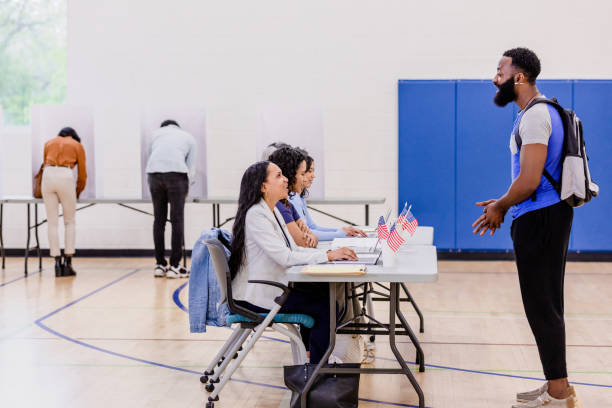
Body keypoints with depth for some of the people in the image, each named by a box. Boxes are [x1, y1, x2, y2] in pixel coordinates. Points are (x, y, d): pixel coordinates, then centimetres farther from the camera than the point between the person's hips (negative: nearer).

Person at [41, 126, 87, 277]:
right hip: (65, 177, -2)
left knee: (52, 223, 5)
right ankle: (68, 263, 3)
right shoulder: (77, 146, 18)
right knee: (69, 222, 9)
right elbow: (82, 174, 17)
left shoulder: (49, 143, 25)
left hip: (48, 176, 2)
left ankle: (57, 263, 2)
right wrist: (77, 193, 32)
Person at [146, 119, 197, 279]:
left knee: (159, 219, 10)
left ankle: (160, 265, 14)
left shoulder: (156, 133, 29)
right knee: (177, 219, 1)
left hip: (154, 173, 2)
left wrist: (151, 185, 27)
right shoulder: (188, 137, 25)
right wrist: (186, 189, 28)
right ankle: (174, 266, 2)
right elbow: (191, 167, 19)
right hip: (177, 173, -2)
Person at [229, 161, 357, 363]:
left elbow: (292, 248, 10)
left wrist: (332, 253, -4)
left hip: (272, 286, 9)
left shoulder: (273, 211, 11)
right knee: (325, 305, -12)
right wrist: (328, 255, -25)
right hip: (256, 296, -9)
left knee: (323, 292, 3)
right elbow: (285, 257, -26)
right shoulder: (256, 215, -20)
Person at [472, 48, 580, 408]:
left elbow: (529, 180, -22)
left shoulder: (534, 116, -16)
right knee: (547, 303, 14)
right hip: (546, 216, 10)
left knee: (542, 305, -4)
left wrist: (501, 208, -7)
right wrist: (504, 204, 16)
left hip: (540, 220, -10)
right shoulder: (541, 112, 16)